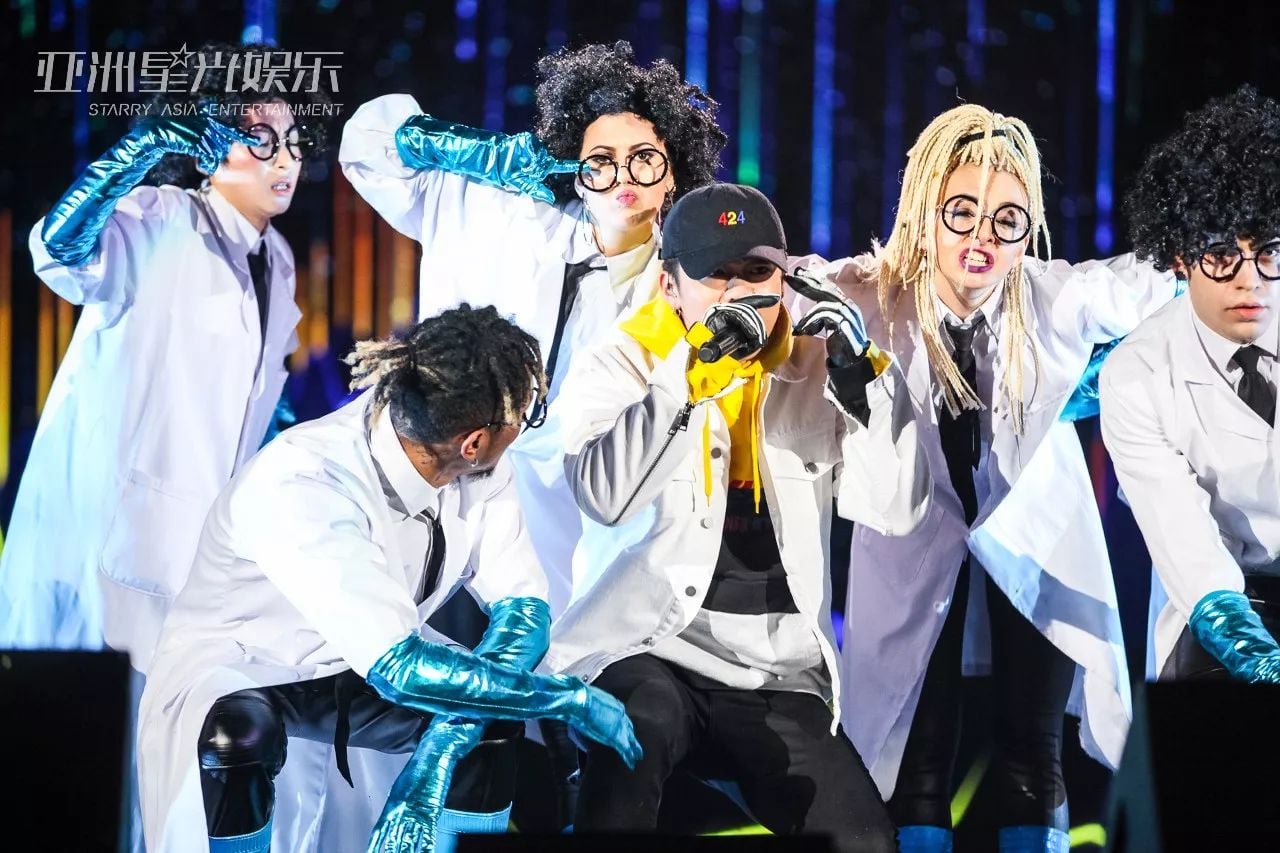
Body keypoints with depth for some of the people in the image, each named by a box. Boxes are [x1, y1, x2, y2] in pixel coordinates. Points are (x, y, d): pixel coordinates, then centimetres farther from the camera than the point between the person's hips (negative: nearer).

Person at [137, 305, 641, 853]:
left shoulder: (479, 467, -17)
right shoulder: (299, 489, -36)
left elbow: (523, 606, -14)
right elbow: (401, 668, -39)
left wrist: (438, 755, -30)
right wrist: (573, 699, -32)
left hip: (379, 662, 6)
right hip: (237, 673, -6)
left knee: (516, 719, -15)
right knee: (239, 735, -37)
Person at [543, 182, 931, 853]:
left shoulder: (814, 372, 10)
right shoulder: (621, 368, 1)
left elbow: (897, 510, 0)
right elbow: (606, 497, -19)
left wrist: (864, 383, -12)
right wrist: (691, 378, -27)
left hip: (779, 676, 4)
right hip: (648, 652, -3)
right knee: (635, 730, -37)